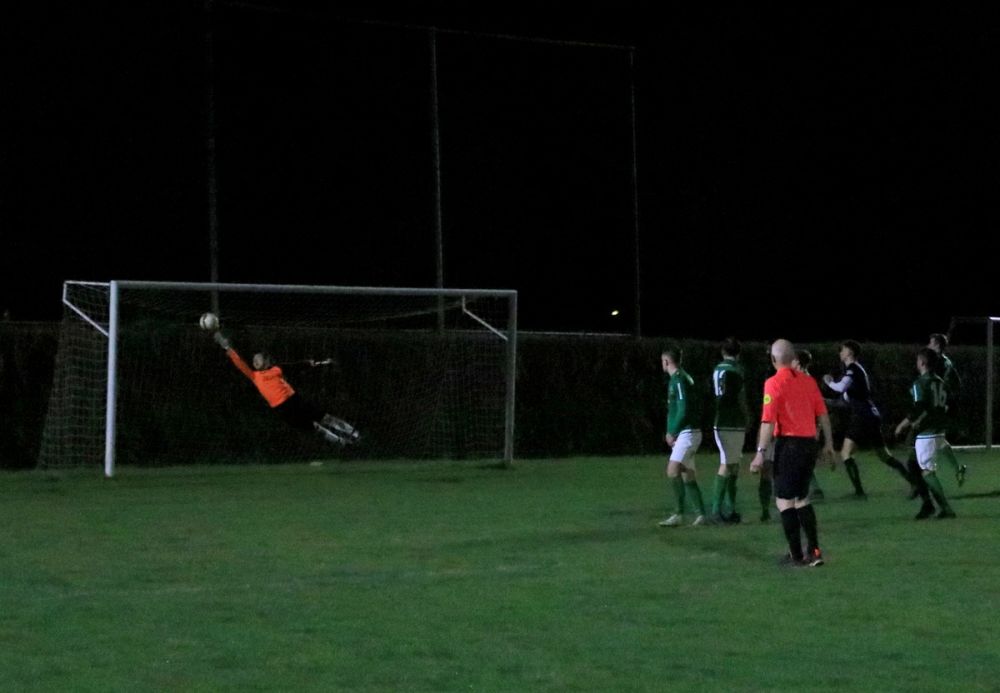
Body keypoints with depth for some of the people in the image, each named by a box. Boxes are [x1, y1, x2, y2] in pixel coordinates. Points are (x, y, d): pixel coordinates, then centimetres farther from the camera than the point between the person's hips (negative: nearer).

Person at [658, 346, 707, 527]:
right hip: (686, 433, 10)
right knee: (688, 476, 10)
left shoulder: (678, 380, -14)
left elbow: (683, 410, -20)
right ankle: (700, 514, 12)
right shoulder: (680, 378, 17)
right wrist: (672, 432, 16)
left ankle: (679, 514, -20)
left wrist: (672, 433, -12)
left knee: (673, 471, -18)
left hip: (687, 433, -10)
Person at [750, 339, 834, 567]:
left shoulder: (774, 383, -9)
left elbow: (768, 421, -15)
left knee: (784, 501, 2)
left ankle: (796, 555, 0)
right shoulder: (808, 380, 8)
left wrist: (761, 452, -15)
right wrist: (828, 442, 19)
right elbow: (823, 414, 10)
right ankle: (813, 551, 12)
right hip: (810, 443, 6)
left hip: (789, 444, -6)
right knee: (801, 498, 18)